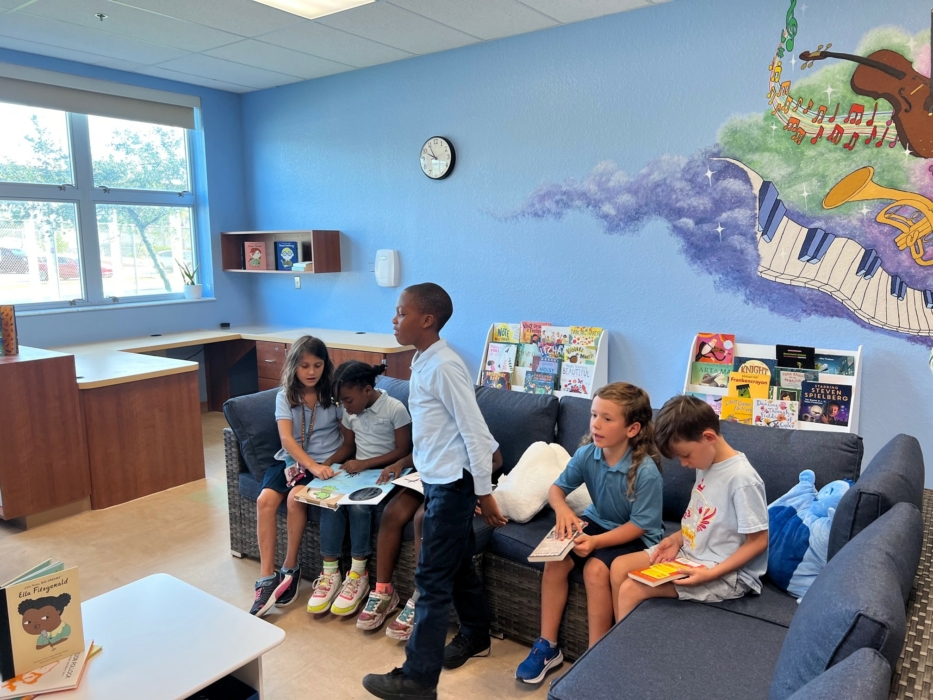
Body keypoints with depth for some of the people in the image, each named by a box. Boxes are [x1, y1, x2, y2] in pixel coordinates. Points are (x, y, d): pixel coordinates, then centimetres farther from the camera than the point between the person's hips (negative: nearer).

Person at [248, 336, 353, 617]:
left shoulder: (334, 394, -3)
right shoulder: (285, 396, 1)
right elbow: (287, 439, -13)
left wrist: (325, 464, -18)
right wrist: (311, 465, -30)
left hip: (326, 462, -2)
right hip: (292, 460, 3)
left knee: (296, 497, -29)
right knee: (265, 499, -23)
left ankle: (290, 568, -11)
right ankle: (267, 578, -19)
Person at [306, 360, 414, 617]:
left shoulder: (395, 409, -13)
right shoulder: (349, 410, 6)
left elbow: (404, 450, -12)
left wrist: (365, 463, -19)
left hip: (384, 473, -5)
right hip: (357, 470, 5)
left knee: (358, 504, -33)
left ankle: (358, 576, -18)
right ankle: (330, 573, -17)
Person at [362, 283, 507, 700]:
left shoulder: (444, 366, -22)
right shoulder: (423, 361, 7)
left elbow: (474, 429, -21)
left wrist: (484, 492, -18)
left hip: (452, 483, -9)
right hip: (438, 479, 9)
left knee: (432, 577, 0)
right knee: (457, 565, 22)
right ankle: (475, 637, 42)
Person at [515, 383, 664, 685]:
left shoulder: (646, 471, -29)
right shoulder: (587, 454, -14)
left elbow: (639, 525, -22)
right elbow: (557, 489, -2)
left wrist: (596, 541, -33)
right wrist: (563, 509, -25)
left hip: (636, 536, -5)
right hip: (598, 521, 5)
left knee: (595, 568, -29)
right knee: (554, 561, -15)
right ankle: (547, 646, 1)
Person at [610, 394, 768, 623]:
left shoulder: (741, 479, -24)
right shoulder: (707, 464, 2)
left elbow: (758, 541, -20)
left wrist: (710, 574, -25)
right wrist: (677, 538, -1)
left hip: (727, 573, -9)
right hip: (690, 553, 9)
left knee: (631, 589, -18)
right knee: (620, 566, 1)